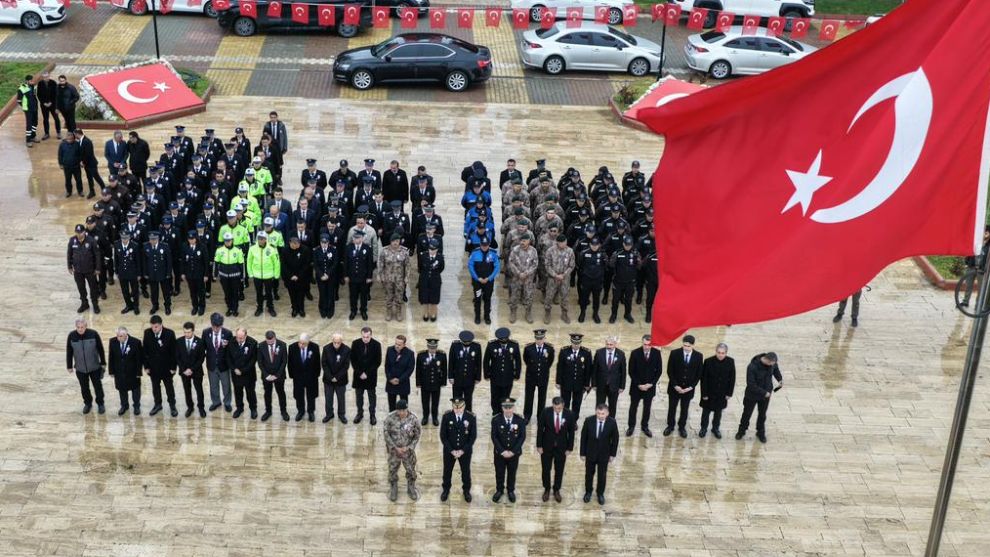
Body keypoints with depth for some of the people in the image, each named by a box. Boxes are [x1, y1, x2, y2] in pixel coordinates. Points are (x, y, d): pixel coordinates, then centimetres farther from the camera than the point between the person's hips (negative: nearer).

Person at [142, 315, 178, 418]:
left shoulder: (170, 333, -21)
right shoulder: (147, 333, -14)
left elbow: (173, 351, -12)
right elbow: (145, 351, -4)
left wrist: (173, 367, -10)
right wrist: (146, 366, -3)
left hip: (166, 366, -2)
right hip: (153, 366, 2)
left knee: (169, 386, 14)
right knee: (155, 386, 18)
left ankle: (172, 405, 31)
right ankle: (157, 404, 36)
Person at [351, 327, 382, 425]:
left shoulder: (376, 345, -14)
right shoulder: (355, 343, -10)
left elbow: (378, 362, -9)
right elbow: (353, 360, -4)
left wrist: (367, 373, -14)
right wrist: (360, 373, -12)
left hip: (371, 375, -1)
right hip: (358, 374, 2)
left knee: (371, 396, 10)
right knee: (359, 395, 13)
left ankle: (372, 415, 22)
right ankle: (360, 413, 28)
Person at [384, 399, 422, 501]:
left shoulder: (413, 419, -16)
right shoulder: (390, 418, -18)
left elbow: (417, 435, -6)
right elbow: (387, 434, -11)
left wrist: (408, 447, -16)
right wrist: (396, 448, -15)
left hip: (408, 450, 0)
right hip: (394, 450, 0)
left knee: (411, 470, 15)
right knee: (392, 470, 14)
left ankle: (411, 489, 40)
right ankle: (393, 490, 38)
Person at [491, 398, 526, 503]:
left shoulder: (520, 420, -12)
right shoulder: (496, 420, -13)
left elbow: (522, 437, -9)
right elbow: (494, 437, -11)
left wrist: (513, 451, -14)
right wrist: (502, 451, -17)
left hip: (514, 453, 0)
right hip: (500, 453, 0)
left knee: (512, 473, 15)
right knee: (499, 473, 14)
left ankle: (511, 491, 35)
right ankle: (499, 490, 34)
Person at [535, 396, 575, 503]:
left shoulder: (569, 415, -16)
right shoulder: (545, 412, -18)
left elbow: (571, 432, -5)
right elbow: (540, 429, -9)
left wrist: (570, 448, -3)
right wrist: (539, 445, -7)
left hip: (561, 447, 0)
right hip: (547, 446, 0)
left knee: (559, 470, 14)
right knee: (546, 469, 12)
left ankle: (556, 490, 34)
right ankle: (547, 489, 33)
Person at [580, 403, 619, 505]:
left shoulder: (612, 422, -20)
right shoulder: (589, 421, -20)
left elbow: (615, 439, -6)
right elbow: (583, 437, -9)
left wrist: (612, 454, -2)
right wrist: (583, 453, -5)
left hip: (604, 454, 0)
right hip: (590, 453, 0)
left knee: (602, 475, 16)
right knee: (589, 474, 18)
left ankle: (600, 493, 39)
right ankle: (588, 492, 41)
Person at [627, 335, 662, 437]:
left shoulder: (657, 353, -8)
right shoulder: (635, 353, -14)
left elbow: (659, 371, -2)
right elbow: (631, 371, -9)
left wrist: (651, 384, -10)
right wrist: (639, 384, -14)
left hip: (650, 386, 1)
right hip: (636, 386, -1)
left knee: (647, 407, 13)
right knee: (633, 407, 11)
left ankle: (645, 426, 28)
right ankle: (631, 426, 26)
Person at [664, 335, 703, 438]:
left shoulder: (698, 356, -10)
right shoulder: (674, 353, -14)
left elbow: (698, 373, -3)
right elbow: (670, 371, -8)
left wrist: (691, 387, -10)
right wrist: (675, 385, -14)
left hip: (688, 389, 1)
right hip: (674, 387, -1)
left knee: (684, 410, 15)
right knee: (672, 408, 13)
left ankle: (682, 427, 33)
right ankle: (670, 426, 33)